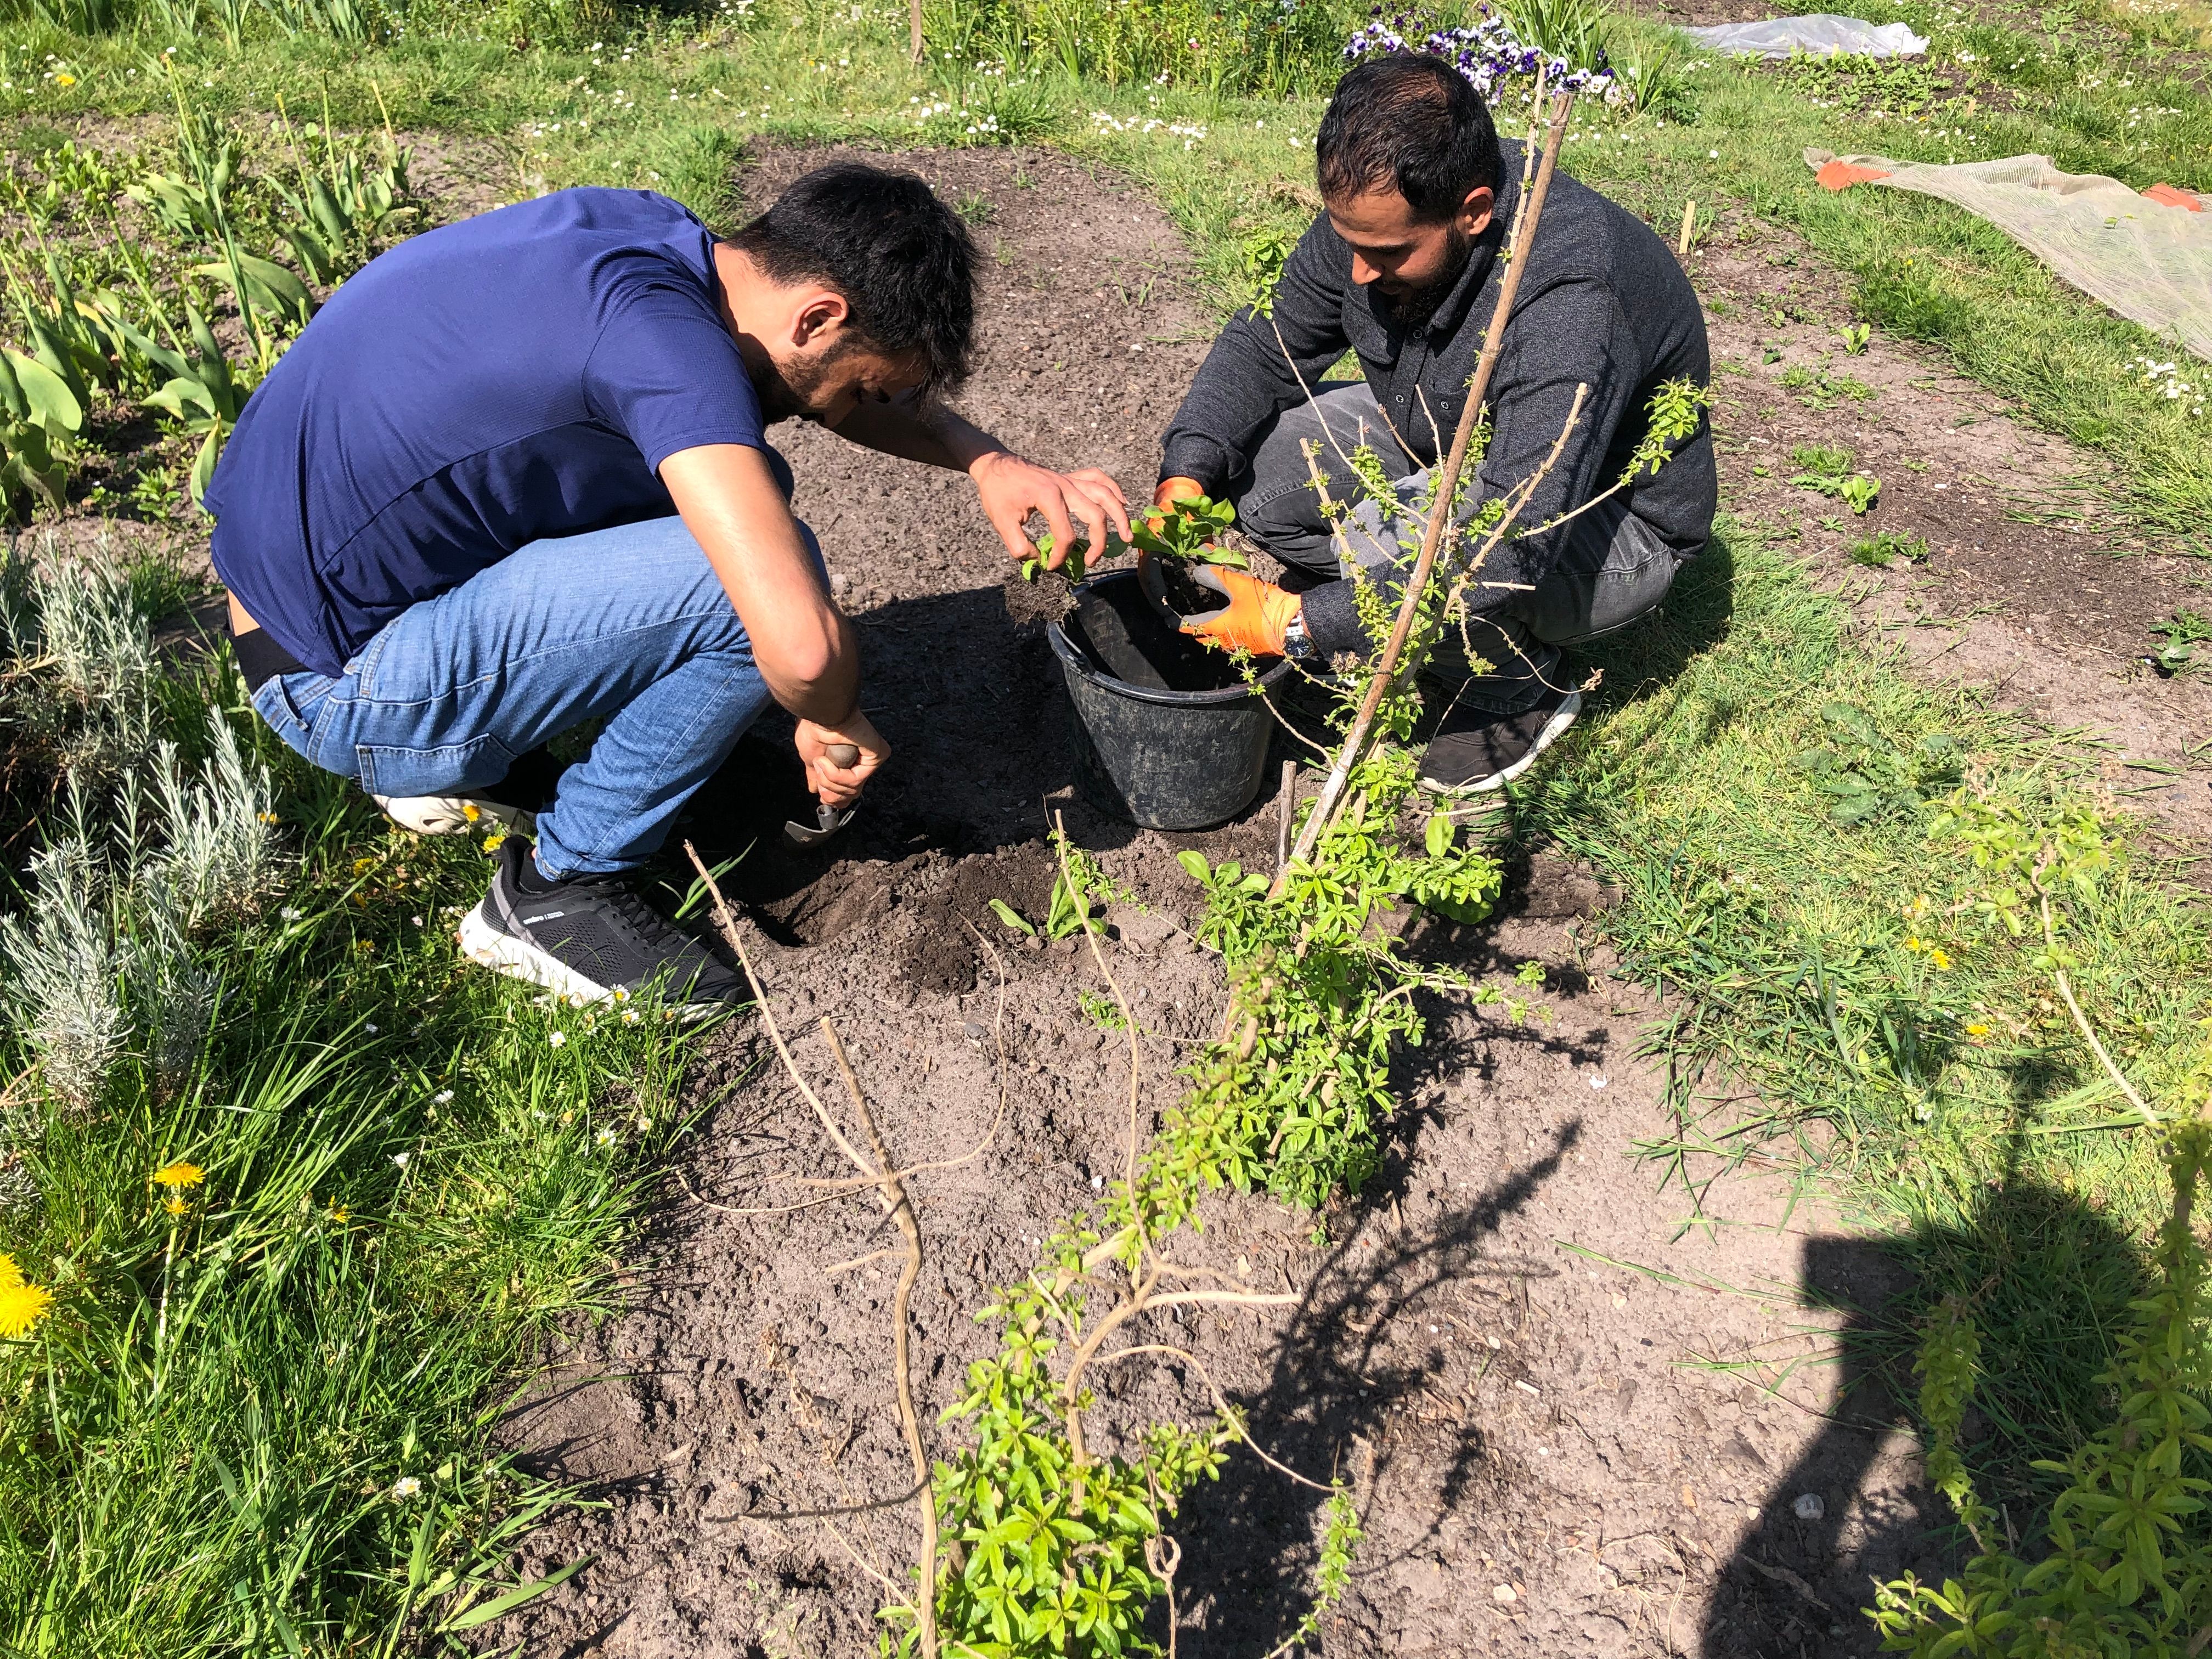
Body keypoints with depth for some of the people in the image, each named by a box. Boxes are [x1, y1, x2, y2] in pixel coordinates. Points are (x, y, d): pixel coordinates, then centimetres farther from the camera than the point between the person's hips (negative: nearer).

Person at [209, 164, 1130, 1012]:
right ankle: (556, 889, -3)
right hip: (338, 684, -9)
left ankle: (468, 765, 16)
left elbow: (858, 384, 15)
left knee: (738, 489, 10)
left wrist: (987, 461, -1)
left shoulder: (641, 229, -1)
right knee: (757, 573, -23)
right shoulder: (664, 333, -28)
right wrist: (840, 726, -15)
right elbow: (802, 643, -38)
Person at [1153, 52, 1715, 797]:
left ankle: (1522, 687, -6)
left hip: (1610, 522, -7)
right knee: (1237, 450, -12)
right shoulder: (1375, 213, -16)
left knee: (1392, 544, -37)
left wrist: (1298, 623, -40)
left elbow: (1512, 550, -42)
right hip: (1443, 450, 7)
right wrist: (1185, 479, -23)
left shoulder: (1573, 302, -38)